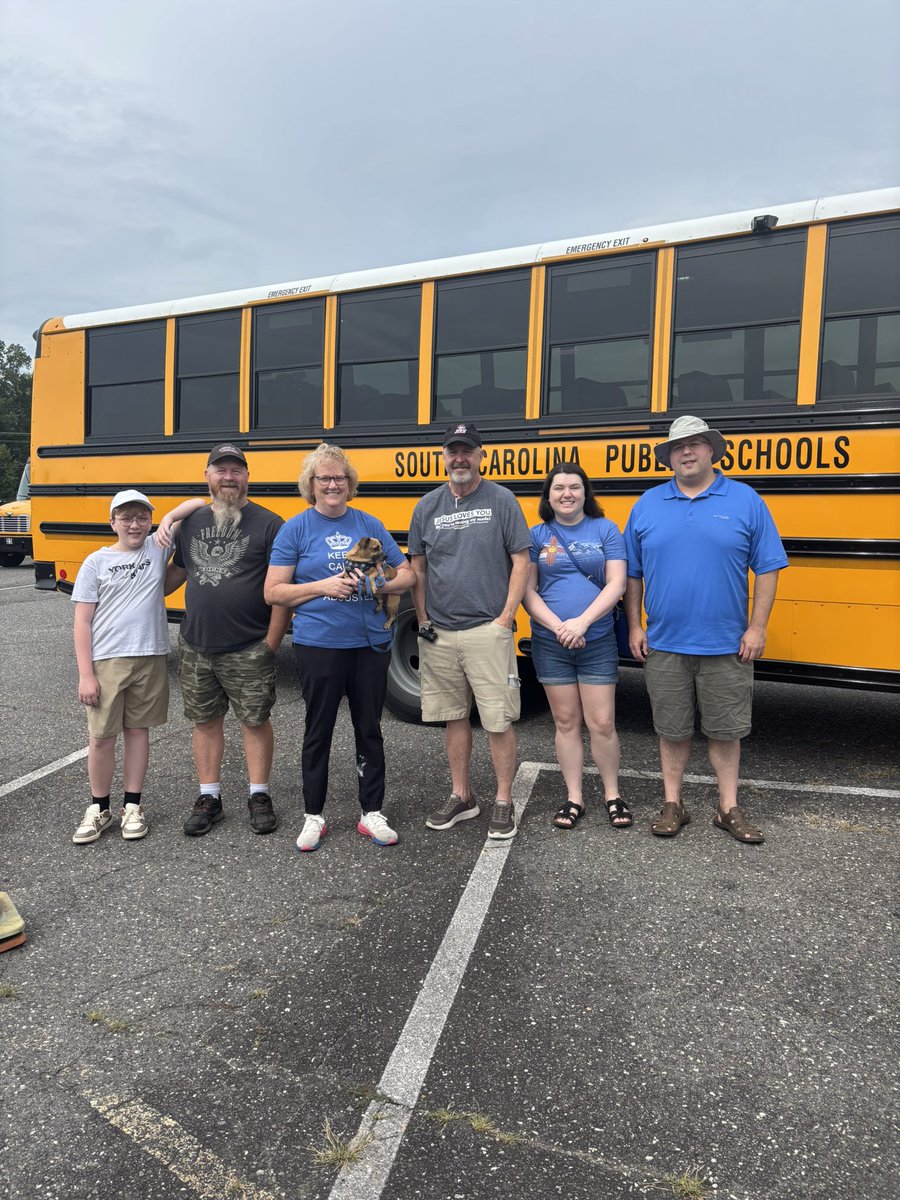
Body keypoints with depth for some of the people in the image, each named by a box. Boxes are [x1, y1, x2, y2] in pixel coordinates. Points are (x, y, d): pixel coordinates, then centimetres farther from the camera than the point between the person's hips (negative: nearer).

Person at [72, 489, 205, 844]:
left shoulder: (159, 546, 4)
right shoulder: (96, 562, 1)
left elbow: (198, 504, 5)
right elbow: (82, 622, -1)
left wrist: (169, 518, -11)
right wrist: (85, 674, -7)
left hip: (150, 659, 1)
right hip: (106, 662, -1)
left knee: (138, 730, 11)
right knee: (101, 736, 5)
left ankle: (132, 806, 23)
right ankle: (99, 808, 22)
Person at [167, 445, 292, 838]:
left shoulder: (268, 523, -7)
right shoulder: (192, 523, 9)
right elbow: (177, 572, 22)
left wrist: (271, 642, -11)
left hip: (248, 650, -4)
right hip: (196, 647, 5)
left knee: (255, 721, 6)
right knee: (205, 721, 12)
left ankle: (259, 797, 21)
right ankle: (209, 798, 26)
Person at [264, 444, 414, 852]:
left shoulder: (369, 524, 6)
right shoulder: (296, 528, -1)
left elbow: (406, 574, 10)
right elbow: (273, 592, -4)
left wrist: (381, 585, -11)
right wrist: (323, 586, -16)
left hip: (371, 644, 3)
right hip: (318, 646, -2)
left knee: (370, 729, 11)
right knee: (318, 731, 10)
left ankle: (372, 814, 25)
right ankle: (313, 816, 25)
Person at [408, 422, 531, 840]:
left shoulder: (502, 500, -1)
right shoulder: (427, 506, 9)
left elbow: (521, 562, -2)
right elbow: (417, 568, 13)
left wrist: (506, 618, -9)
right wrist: (423, 620, 5)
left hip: (488, 631, -3)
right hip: (438, 634, 4)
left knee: (499, 720, 0)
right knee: (454, 716, 13)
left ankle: (504, 803, 14)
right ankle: (461, 797, 26)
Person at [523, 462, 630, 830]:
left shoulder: (605, 530, 2)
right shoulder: (536, 535, 4)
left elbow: (616, 585, -5)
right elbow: (528, 591, -1)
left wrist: (582, 622, -16)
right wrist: (558, 626, -14)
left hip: (598, 643, -1)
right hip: (550, 644, 1)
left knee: (602, 723, 2)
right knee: (566, 722, 10)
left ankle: (613, 796, 21)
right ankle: (574, 798, 22)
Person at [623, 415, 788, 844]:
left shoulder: (745, 500, 0)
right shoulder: (647, 504, 5)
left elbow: (767, 568, 0)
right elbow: (632, 573, 9)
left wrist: (757, 627, -5)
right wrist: (634, 627, 4)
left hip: (727, 645, -1)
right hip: (664, 645, 1)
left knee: (725, 729, 10)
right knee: (672, 729, 11)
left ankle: (728, 809, 25)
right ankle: (673, 805, 25)